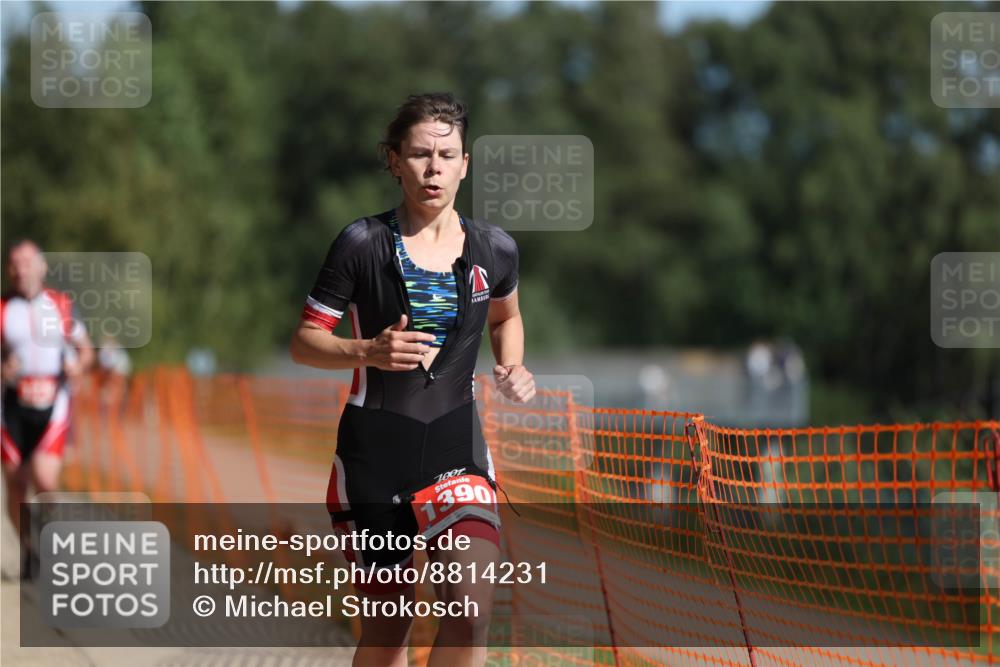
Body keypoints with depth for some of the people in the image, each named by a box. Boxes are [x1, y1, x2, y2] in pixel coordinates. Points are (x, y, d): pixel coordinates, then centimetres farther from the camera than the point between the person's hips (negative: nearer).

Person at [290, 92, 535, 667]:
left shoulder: (495, 249, 3)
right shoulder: (363, 243, -6)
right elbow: (304, 343, -3)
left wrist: (513, 368, 6)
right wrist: (370, 351, -21)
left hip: (457, 442, 2)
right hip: (374, 449, -2)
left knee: (474, 606, -20)